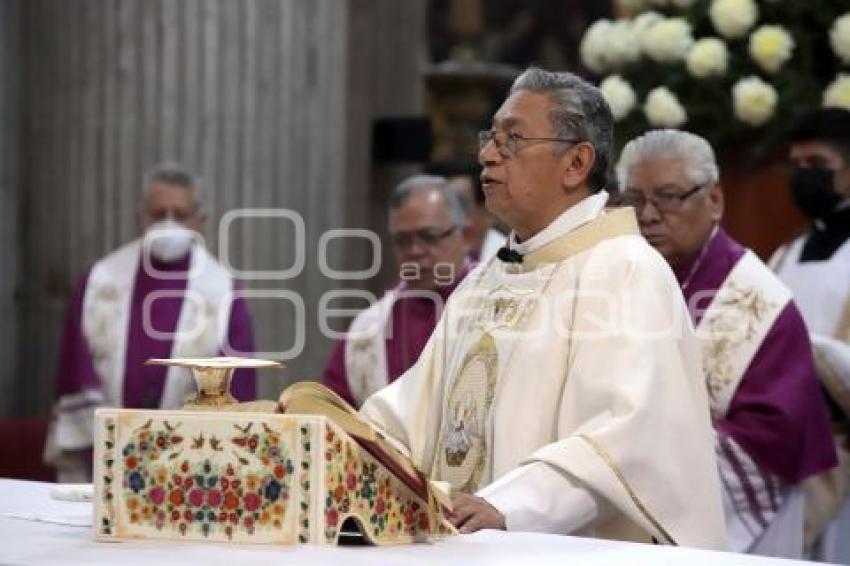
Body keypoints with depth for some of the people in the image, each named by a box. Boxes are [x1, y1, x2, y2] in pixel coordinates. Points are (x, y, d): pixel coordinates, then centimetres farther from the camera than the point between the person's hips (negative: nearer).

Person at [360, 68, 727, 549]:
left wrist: (504, 507, -29)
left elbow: (627, 432, -19)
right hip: (461, 550, 7)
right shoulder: (485, 281, 18)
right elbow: (418, 411, 15)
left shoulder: (627, 273, -6)